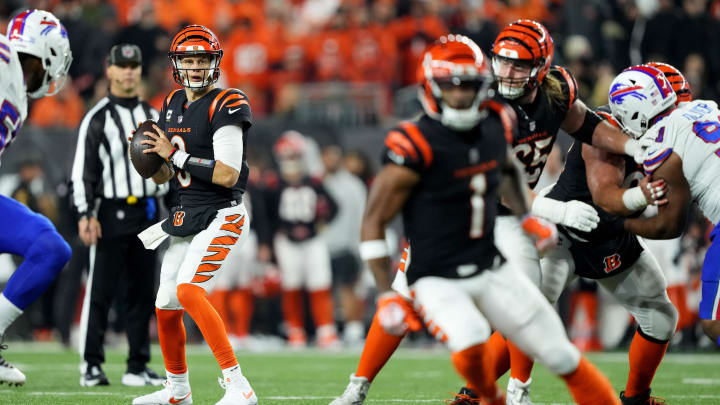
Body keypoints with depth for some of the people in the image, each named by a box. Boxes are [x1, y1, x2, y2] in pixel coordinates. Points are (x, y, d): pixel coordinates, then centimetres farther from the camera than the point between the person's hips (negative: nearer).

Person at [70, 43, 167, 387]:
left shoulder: (152, 116, 15)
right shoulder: (98, 118, -4)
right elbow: (82, 170, -8)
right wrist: (85, 214, -17)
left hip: (146, 213, 6)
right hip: (110, 213, -6)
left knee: (142, 293, 7)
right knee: (100, 292, -6)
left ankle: (138, 367, 12)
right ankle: (91, 366, -2)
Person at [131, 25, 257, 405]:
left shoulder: (225, 106, -13)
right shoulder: (172, 105, 11)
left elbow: (227, 175, -21)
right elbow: (162, 175, 17)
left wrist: (175, 155, -19)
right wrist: (150, 157, -5)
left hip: (221, 219, -8)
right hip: (185, 218, 8)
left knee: (188, 290, -27)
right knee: (166, 307, 13)